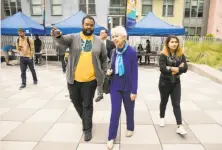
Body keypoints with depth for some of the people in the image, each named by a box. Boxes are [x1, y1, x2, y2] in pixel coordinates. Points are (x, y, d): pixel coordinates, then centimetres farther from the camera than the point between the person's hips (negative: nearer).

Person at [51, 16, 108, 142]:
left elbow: (104, 59, 9)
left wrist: (103, 75, 4)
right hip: (74, 79, 2)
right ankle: (86, 119, 45)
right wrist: (58, 35, -44)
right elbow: (62, 41, -21)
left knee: (88, 105, 8)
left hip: (90, 80, -1)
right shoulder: (73, 38, 0)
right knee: (76, 102, 17)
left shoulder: (99, 42, 3)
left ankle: (87, 129, 26)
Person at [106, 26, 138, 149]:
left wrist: (134, 91, -13)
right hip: (115, 86, 3)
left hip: (128, 87, -3)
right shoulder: (114, 52, 0)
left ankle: (130, 128, 42)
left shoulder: (132, 52, -15)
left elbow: (135, 72, -13)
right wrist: (110, 71, -10)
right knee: (115, 111, 4)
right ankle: (111, 137, 17)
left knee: (129, 109, 17)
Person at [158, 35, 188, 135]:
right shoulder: (163, 55, -11)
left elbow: (185, 68, -10)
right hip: (165, 82, -2)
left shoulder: (181, 55, 1)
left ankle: (179, 127, 2)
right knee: (164, 101, 15)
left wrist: (172, 69, -21)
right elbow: (162, 69, -24)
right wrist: (177, 68, -19)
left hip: (176, 82, 3)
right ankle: (162, 118, 38)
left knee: (176, 104, 1)